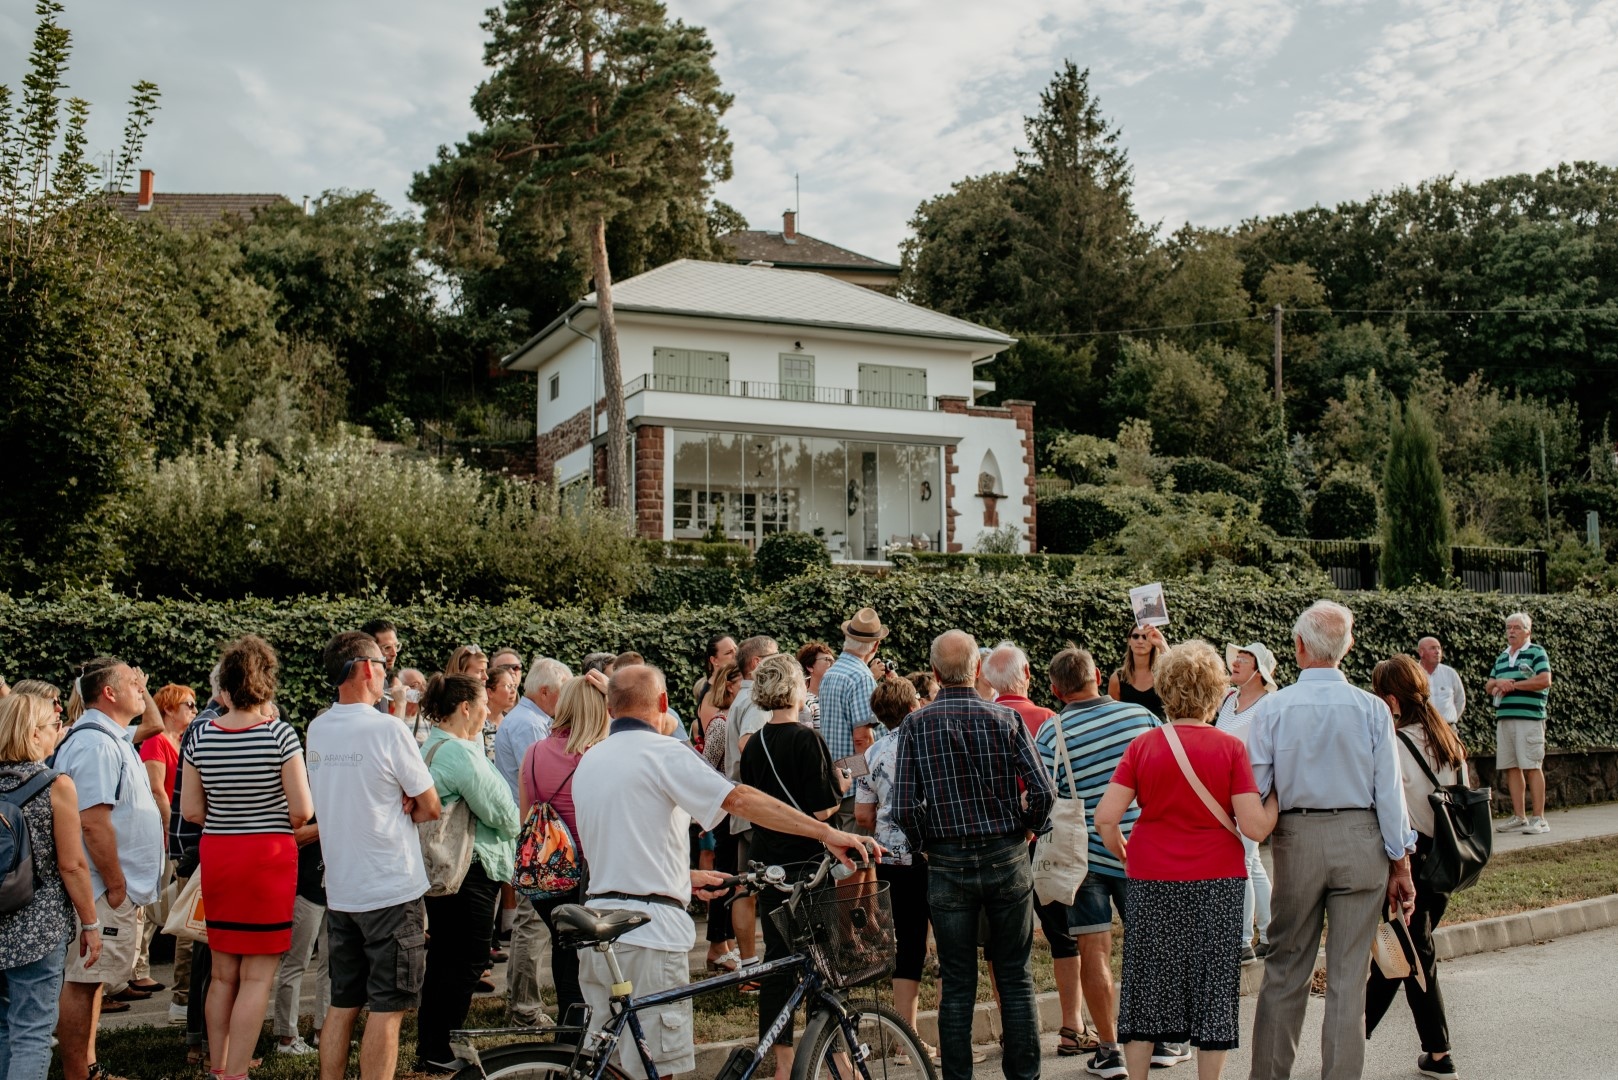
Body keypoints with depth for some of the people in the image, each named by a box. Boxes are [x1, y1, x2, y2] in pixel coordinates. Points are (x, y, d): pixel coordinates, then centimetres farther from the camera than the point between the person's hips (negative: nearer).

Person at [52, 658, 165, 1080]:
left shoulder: (111, 738, 14)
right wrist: (116, 886, -21)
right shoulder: (96, 743, -19)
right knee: (82, 982, -3)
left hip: (111, 888, 11)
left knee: (90, 979, 17)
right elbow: (94, 822, -24)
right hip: (101, 890, -11)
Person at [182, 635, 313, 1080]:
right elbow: (303, 811, -13)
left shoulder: (201, 738, -1)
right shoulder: (280, 734, -13)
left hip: (216, 855, 5)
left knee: (224, 971, 16)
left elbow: (191, 811, 1)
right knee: (258, 976, 2)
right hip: (268, 857, -5)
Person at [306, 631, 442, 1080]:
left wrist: (393, 806, -1)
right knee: (388, 1008, 1)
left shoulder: (316, 729, 4)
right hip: (392, 891, -7)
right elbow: (430, 807, -9)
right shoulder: (388, 730, -15)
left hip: (339, 889, 7)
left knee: (342, 1004, 14)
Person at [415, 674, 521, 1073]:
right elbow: (500, 811, -19)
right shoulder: (458, 752, -20)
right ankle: (437, 1051, 6)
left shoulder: (430, 746, 13)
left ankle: (428, 1046, 25)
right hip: (470, 870, -11)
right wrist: (514, 822, 3)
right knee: (467, 961, -1)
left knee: (443, 957, 17)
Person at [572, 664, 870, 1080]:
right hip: (648, 929, -8)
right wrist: (828, 833, -22)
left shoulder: (588, 762, 14)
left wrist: (685, 876, 24)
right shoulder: (662, 753, -10)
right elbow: (742, 799, -21)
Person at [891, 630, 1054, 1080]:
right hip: (1007, 859, 0)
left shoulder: (916, 725, -5)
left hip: (948, 865, 0)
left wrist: (928, 844, 6)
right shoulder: (1006, 718, -5)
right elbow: (1043, 791, -9)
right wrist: (1027, 829, 9)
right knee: (1016, 977, 13)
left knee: (957, 983, 9)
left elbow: (904, 808, -12)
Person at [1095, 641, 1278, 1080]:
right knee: (1213, 984, 11)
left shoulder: (1142, 745, -3)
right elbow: (1255, 827, -11)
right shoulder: (1230, 748, -8)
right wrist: (1278, 793, 6)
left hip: (1151, 881, 2)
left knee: (1147, 983, 12)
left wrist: (1125, 855, 10)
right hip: (1217, 882, -1)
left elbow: (1105, 817, -7)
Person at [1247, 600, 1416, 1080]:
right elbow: (1389, 791, -4)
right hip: (1361, 841, 0)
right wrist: (1400, 862, 5)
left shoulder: (1271, 707, -7)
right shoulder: (1372, 709, -6)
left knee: (1284, 970, 11)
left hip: (1296, 841, 0)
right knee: (1348, 976, 6)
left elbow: (1254, 790, -6)